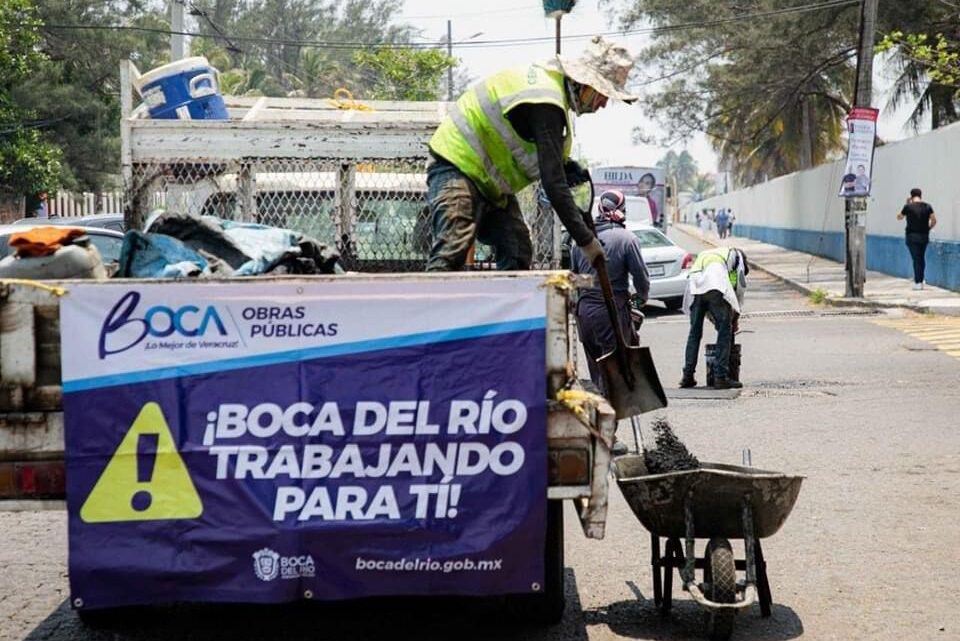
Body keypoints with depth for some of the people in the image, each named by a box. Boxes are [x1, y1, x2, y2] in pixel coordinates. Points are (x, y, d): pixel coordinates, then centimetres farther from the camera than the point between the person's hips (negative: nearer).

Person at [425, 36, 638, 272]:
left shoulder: (550, 79, 6)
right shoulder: (545, 104, -26)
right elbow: (553, 183, -29)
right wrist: (585, 240, -24)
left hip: (490, 182, 11)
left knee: (517, 255, 1)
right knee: (451, 255, -24)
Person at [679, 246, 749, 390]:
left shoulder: (704, 254, 41)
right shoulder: (736, 254, 29)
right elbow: (740, 285, 23)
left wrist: (713, 319, 35)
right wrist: (736, 316, 29)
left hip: (695, 288, 5)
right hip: (716, 287, -5)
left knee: (695, 332, 12)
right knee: (724, 333, 2)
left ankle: (687, 376, 12)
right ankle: (721, 377, -3)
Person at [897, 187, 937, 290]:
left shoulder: (908, 207, -7)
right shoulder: (927, 207, 0)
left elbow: (899, 217, 9)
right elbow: (934, 220, -1)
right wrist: (928, 228, 14)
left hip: (912, 236, -3)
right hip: (924, 236, 3)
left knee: (916, 259, -2)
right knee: (922, 258, 16)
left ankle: (918, 282, -5)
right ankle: (920, 280, 20)